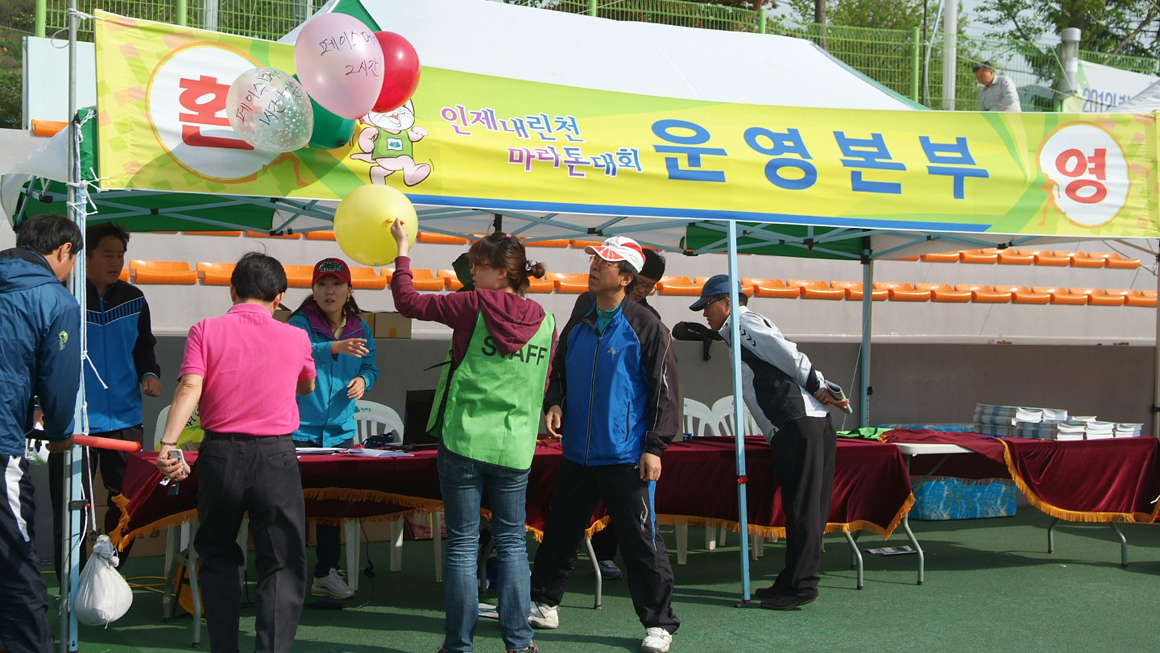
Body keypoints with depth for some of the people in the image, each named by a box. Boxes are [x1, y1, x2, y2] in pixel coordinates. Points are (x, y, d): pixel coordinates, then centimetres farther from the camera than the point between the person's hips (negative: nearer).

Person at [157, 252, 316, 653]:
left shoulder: (205, 331, 1)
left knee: (218, 556, 20)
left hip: (219, 454, 1)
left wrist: (168, 444, -20)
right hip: (275, 457, -1)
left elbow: (190, 387, -13)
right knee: (282, 564, 4)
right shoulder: (295, 338, 5)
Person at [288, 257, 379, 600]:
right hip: (299, 427, -5)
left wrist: (363, 380, -8)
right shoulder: (301, 323, -9)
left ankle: (326, 573, 23)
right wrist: (335, 347, -45)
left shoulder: (361, 330, 7)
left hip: (339, 429, 5)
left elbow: (370, 366, 16)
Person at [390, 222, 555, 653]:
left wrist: (403, 250, 11)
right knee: (512, 542, 12)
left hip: (463, 440, -3)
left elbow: (408, 303, 0)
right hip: (515, 447, 3)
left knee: (462, 543, 3)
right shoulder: (545, 322, 4)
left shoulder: (474, 306, -8)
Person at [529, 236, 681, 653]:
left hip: (626, 457, -6)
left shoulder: (646, 327, -7)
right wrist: (555, 404, 1)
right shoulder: (577, 326, 10)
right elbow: (560, 374, 22)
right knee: (560, 532, 14)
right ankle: (543, 605, 28)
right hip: (577, 454, 6)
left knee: (640, 542, -2)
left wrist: (654, 447, -12)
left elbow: (664, 391, -7)